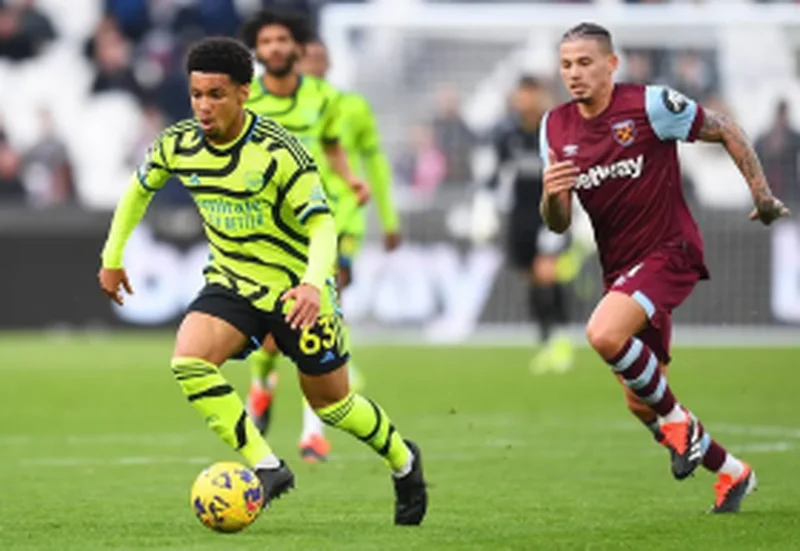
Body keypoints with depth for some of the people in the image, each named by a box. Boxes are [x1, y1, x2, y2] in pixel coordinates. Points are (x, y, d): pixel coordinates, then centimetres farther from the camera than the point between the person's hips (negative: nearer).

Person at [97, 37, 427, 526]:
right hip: (231, 282, 4)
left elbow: (322, 226, -25)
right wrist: (113, 257, 16)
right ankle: (266, 468, -17)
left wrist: (313, 284, -43)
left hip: (297, 288, -4)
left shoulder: (278, 151, -24)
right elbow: (140, 190, 13)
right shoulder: (177, 146, -9)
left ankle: (403, 460, 40)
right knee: (189, 361, -25)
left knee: (331, 402, 9)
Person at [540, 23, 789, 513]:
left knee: (604, 334, -32)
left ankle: (676, 420, -8)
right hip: (618, 266, 7)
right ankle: (732, 472, 29)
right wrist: (552, 195, -18)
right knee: (640, 403, 9)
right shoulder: (556, 129, 3)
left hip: (668, 251, -7)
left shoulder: (650, 105, -13)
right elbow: (559, 224, 4)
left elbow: (727, 132, -2)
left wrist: (763, 196, -8)